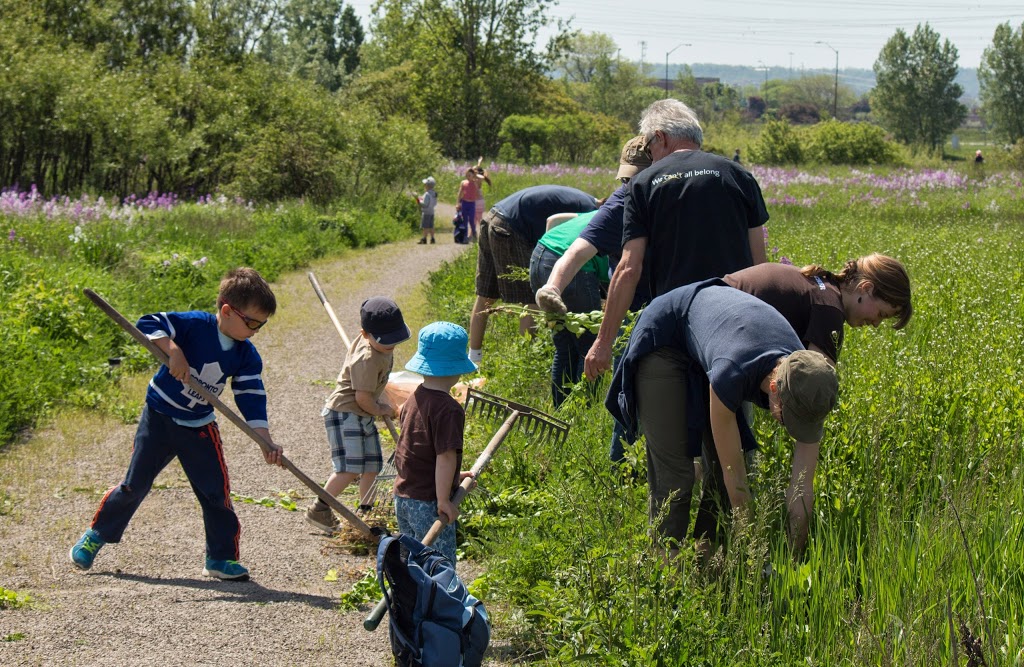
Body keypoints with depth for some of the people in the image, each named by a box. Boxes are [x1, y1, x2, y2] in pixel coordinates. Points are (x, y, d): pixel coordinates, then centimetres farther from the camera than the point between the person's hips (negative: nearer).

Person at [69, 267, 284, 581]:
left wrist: (266, 441, -20)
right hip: (159, 416, -3)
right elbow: (147, 325, -24)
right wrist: (173, 350, -39)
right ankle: (96, 534, 25)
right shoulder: (193, 324, -20)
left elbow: (252, 398, -10)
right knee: (135, 485, 4)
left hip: (199, 426, 4)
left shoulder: (246, 355, -7)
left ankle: (221, 557, 8)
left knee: (216, 490, -4)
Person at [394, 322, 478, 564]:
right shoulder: (449, 409, -21)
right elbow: (445, 457, -24)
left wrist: (453, 477, 20)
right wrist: (443, 500, -18)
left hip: (403, 498, 8)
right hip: (428, 504, -8)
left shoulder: (415, 399, 6)